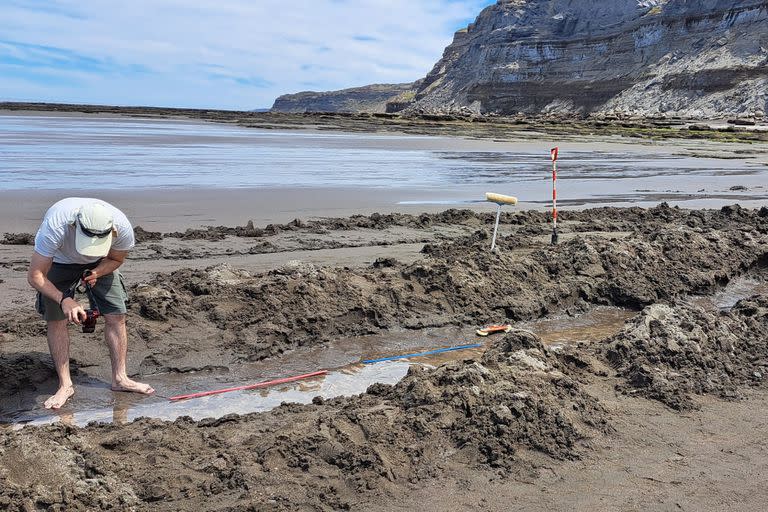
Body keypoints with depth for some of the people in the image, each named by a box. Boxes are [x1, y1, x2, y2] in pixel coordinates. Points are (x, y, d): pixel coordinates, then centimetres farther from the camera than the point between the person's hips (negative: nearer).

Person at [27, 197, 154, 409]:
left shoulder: (123, 228, -35)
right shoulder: (55, 226, -43)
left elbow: (116, 259, -10)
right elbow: (35, 275, -35)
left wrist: (95, 273, -29)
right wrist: (64, 300, -49)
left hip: (99, 264, 2)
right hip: (59, 262, -2)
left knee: (116, 316, -5)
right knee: (56, 320, -9)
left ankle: (120, 378, 8)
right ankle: (65, 385, 4)